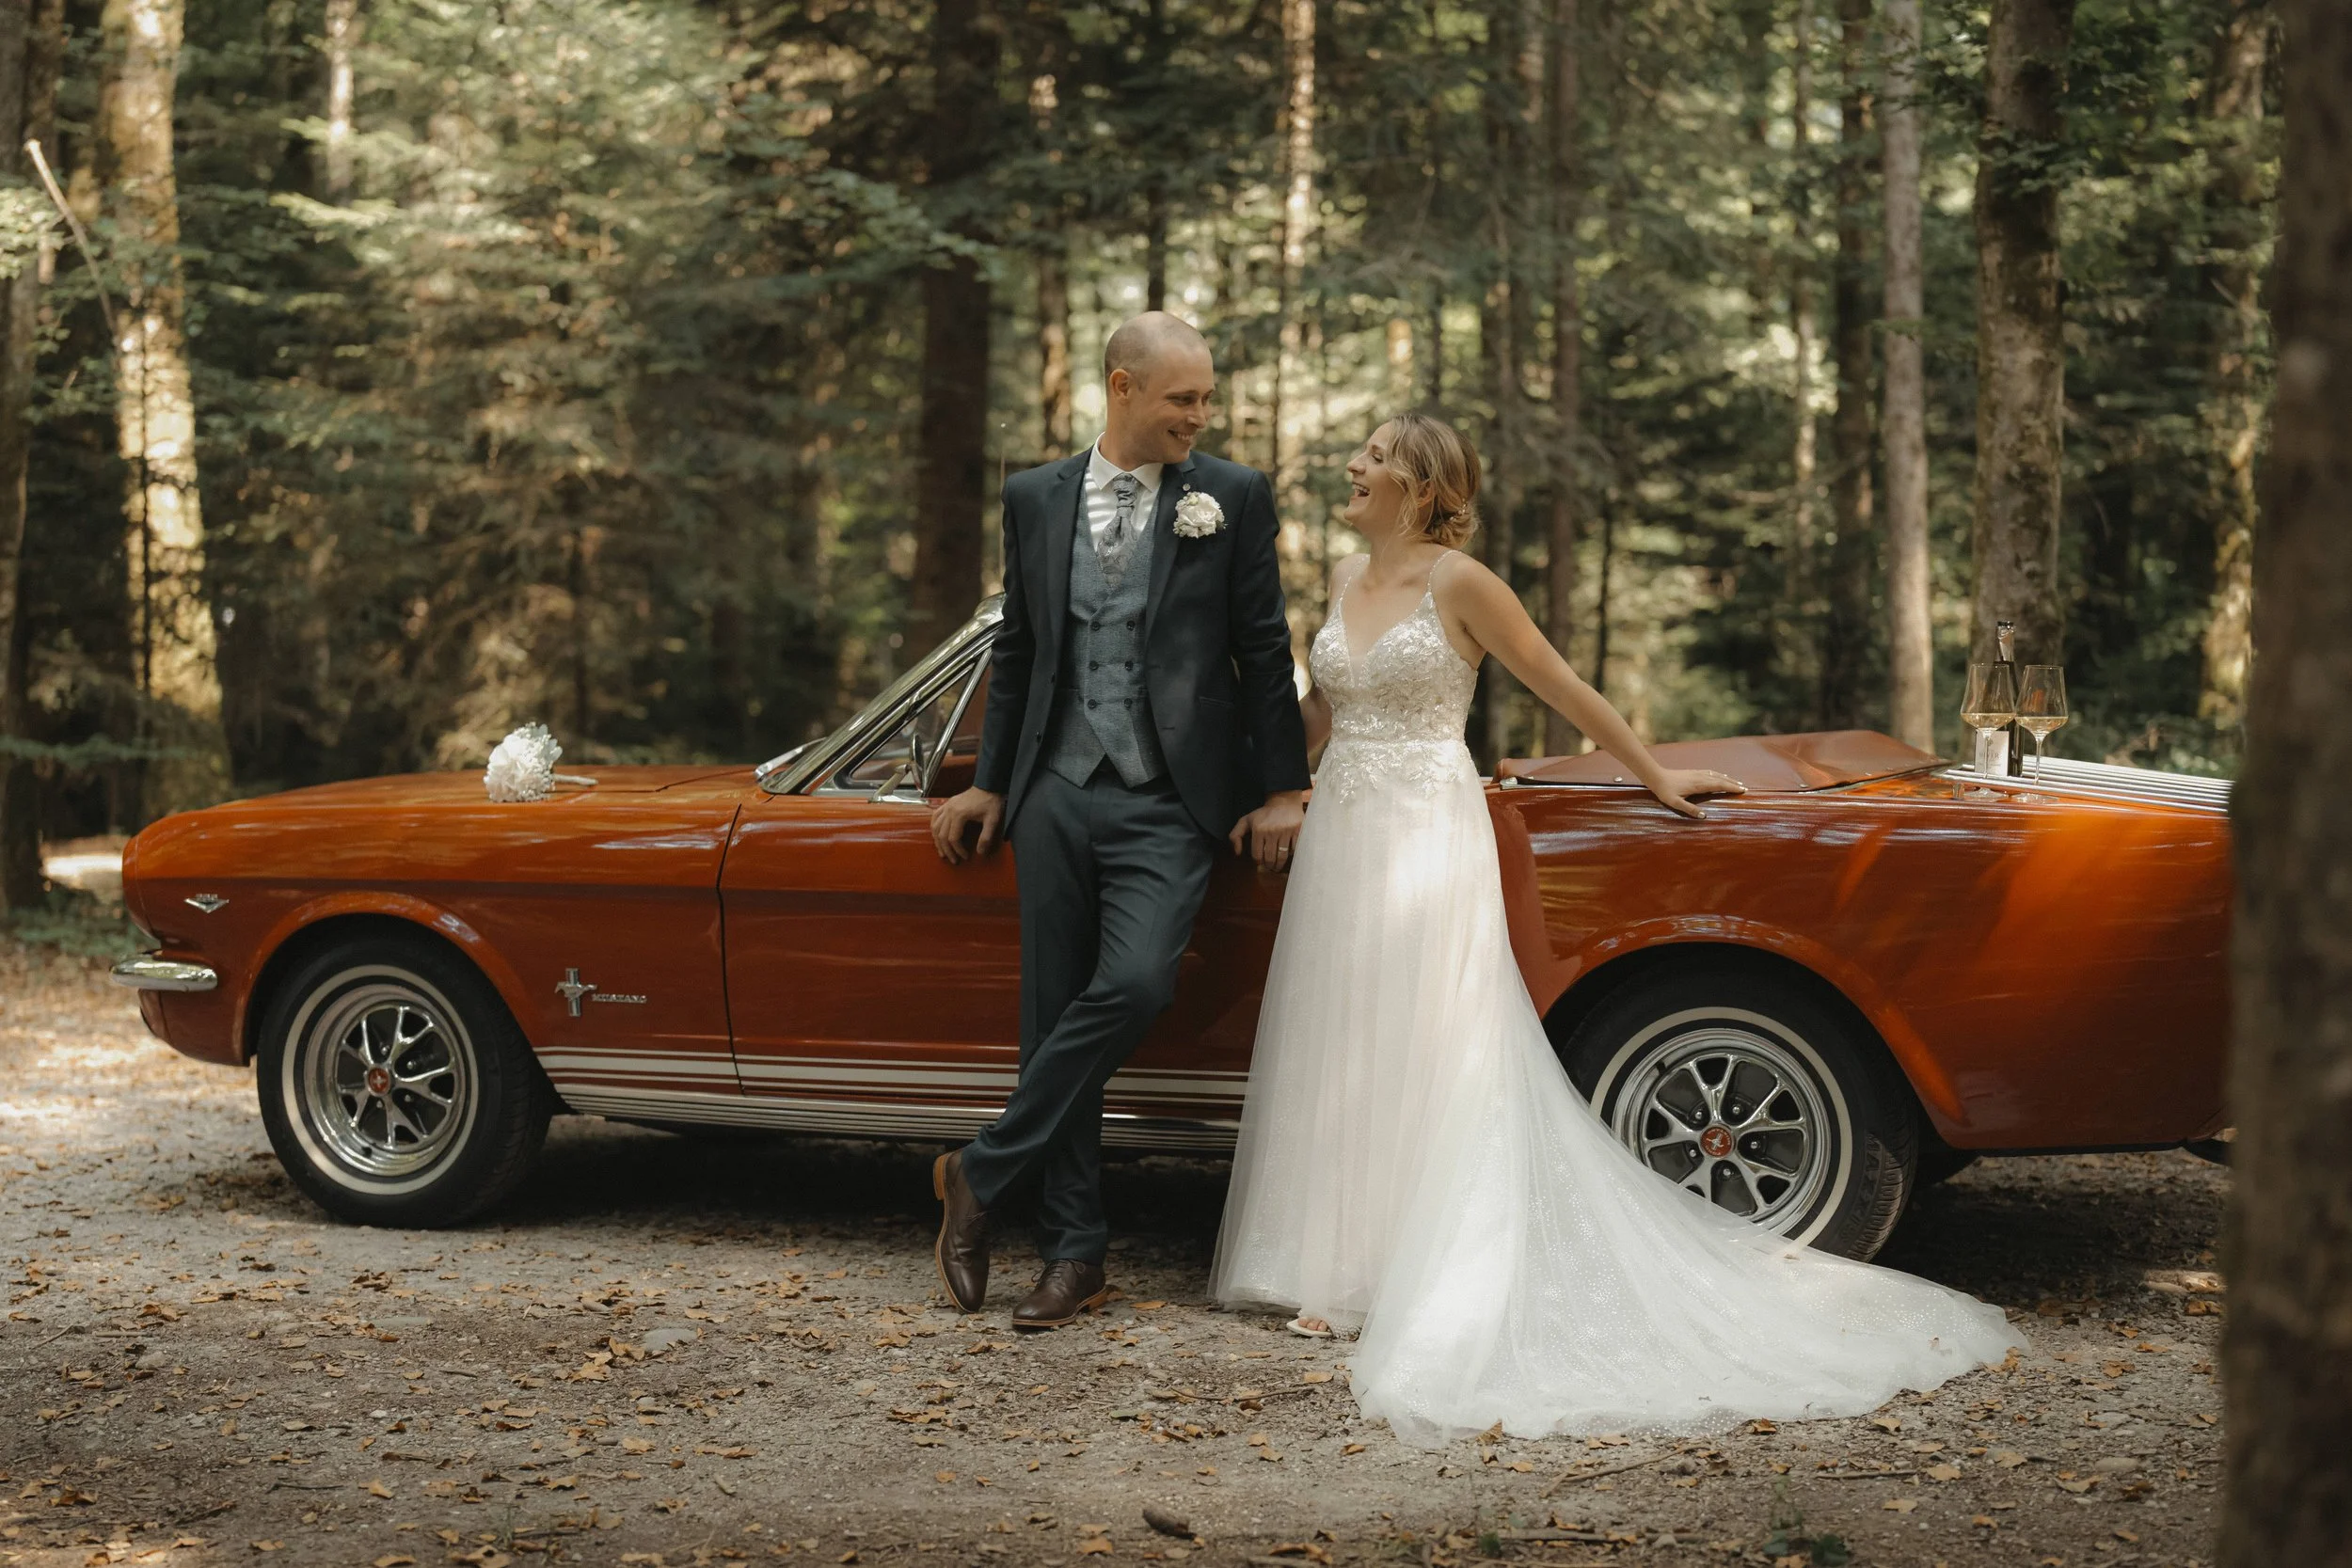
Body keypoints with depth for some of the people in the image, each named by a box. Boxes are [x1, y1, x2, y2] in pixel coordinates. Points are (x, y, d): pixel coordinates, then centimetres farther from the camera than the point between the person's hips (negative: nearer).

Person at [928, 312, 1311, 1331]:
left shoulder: (1235, 497, 2)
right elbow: (1016, 650, 16)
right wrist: (989, 784, 15)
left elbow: (1265, 652, 4)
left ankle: (983, 1173, -6)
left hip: (1168, 804, -3)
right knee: (1054, 1014, 4)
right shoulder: (1035, 499, 9)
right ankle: (1073, 1253, 13)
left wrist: (1282, 790, 1)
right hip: (1056, 793, 3)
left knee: (1133, 985, -22)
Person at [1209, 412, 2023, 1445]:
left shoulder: (1459, 584, -9)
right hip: (1341, 840, 7)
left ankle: (1428, 1285, 1)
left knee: (1428, 1064, -4)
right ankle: (1345, 1271, 15)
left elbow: (1568, 691, -2)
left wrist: (1657, 779, 4)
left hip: (1427, 843, -7)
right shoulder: (1346, 579, 11)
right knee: (1340, 1059, 7)